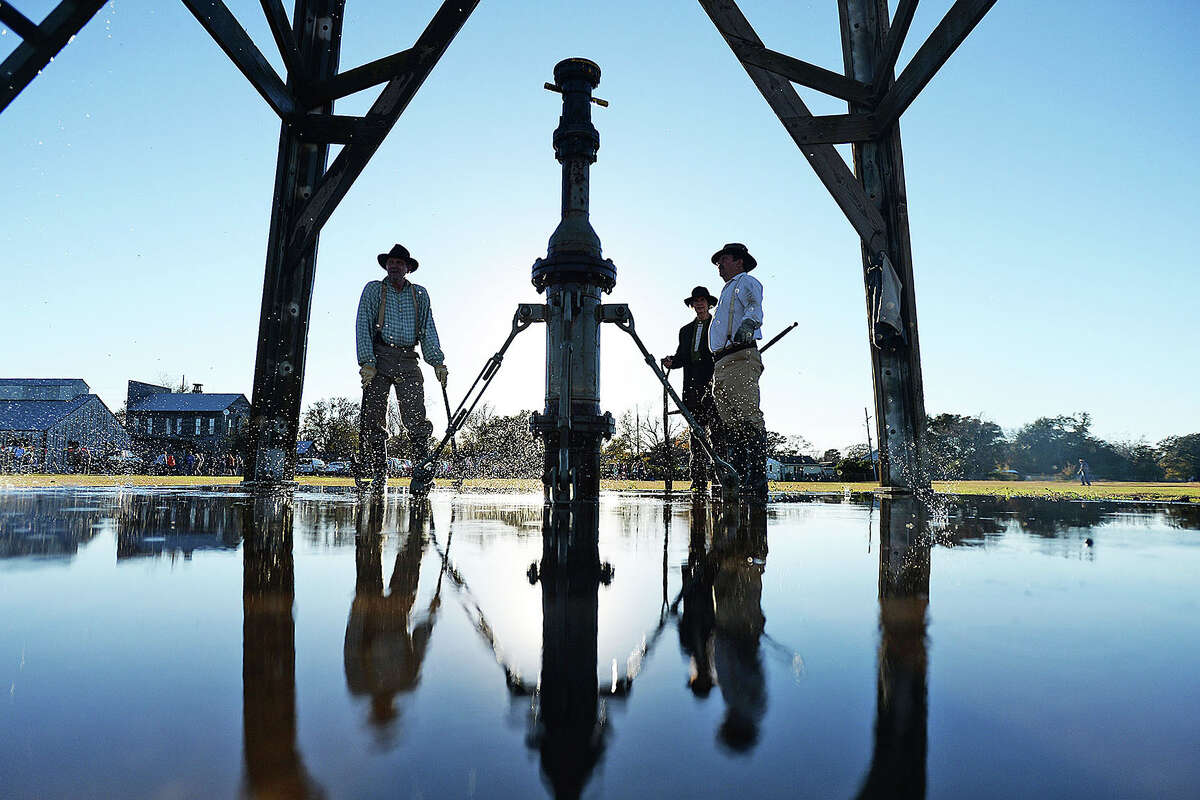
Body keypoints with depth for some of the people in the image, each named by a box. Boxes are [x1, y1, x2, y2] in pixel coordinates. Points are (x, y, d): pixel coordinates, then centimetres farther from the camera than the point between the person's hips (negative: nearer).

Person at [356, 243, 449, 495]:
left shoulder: (420, 294, 17)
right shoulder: (373, 289, 11)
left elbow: (428, 330, 14)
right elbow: (363, 326, 2)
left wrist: (437, 362, 2)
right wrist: (367, 362, -10)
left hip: (408, 361, 1)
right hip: (379, 357, -1)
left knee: (416, 418, -11)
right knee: (374, 420, -3)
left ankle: (422, 474, -12)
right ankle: (377, 476, 4)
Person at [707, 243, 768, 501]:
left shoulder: (747, 281, 10)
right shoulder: (728, 291, 35)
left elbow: (755, 306, -12)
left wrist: (748, 323, -33)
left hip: (741, 357, -9)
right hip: (721, 364, 9)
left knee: (748, 417, -18)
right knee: (729, 424, 2)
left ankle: (758, 484, -22)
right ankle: (740, 481, 3)